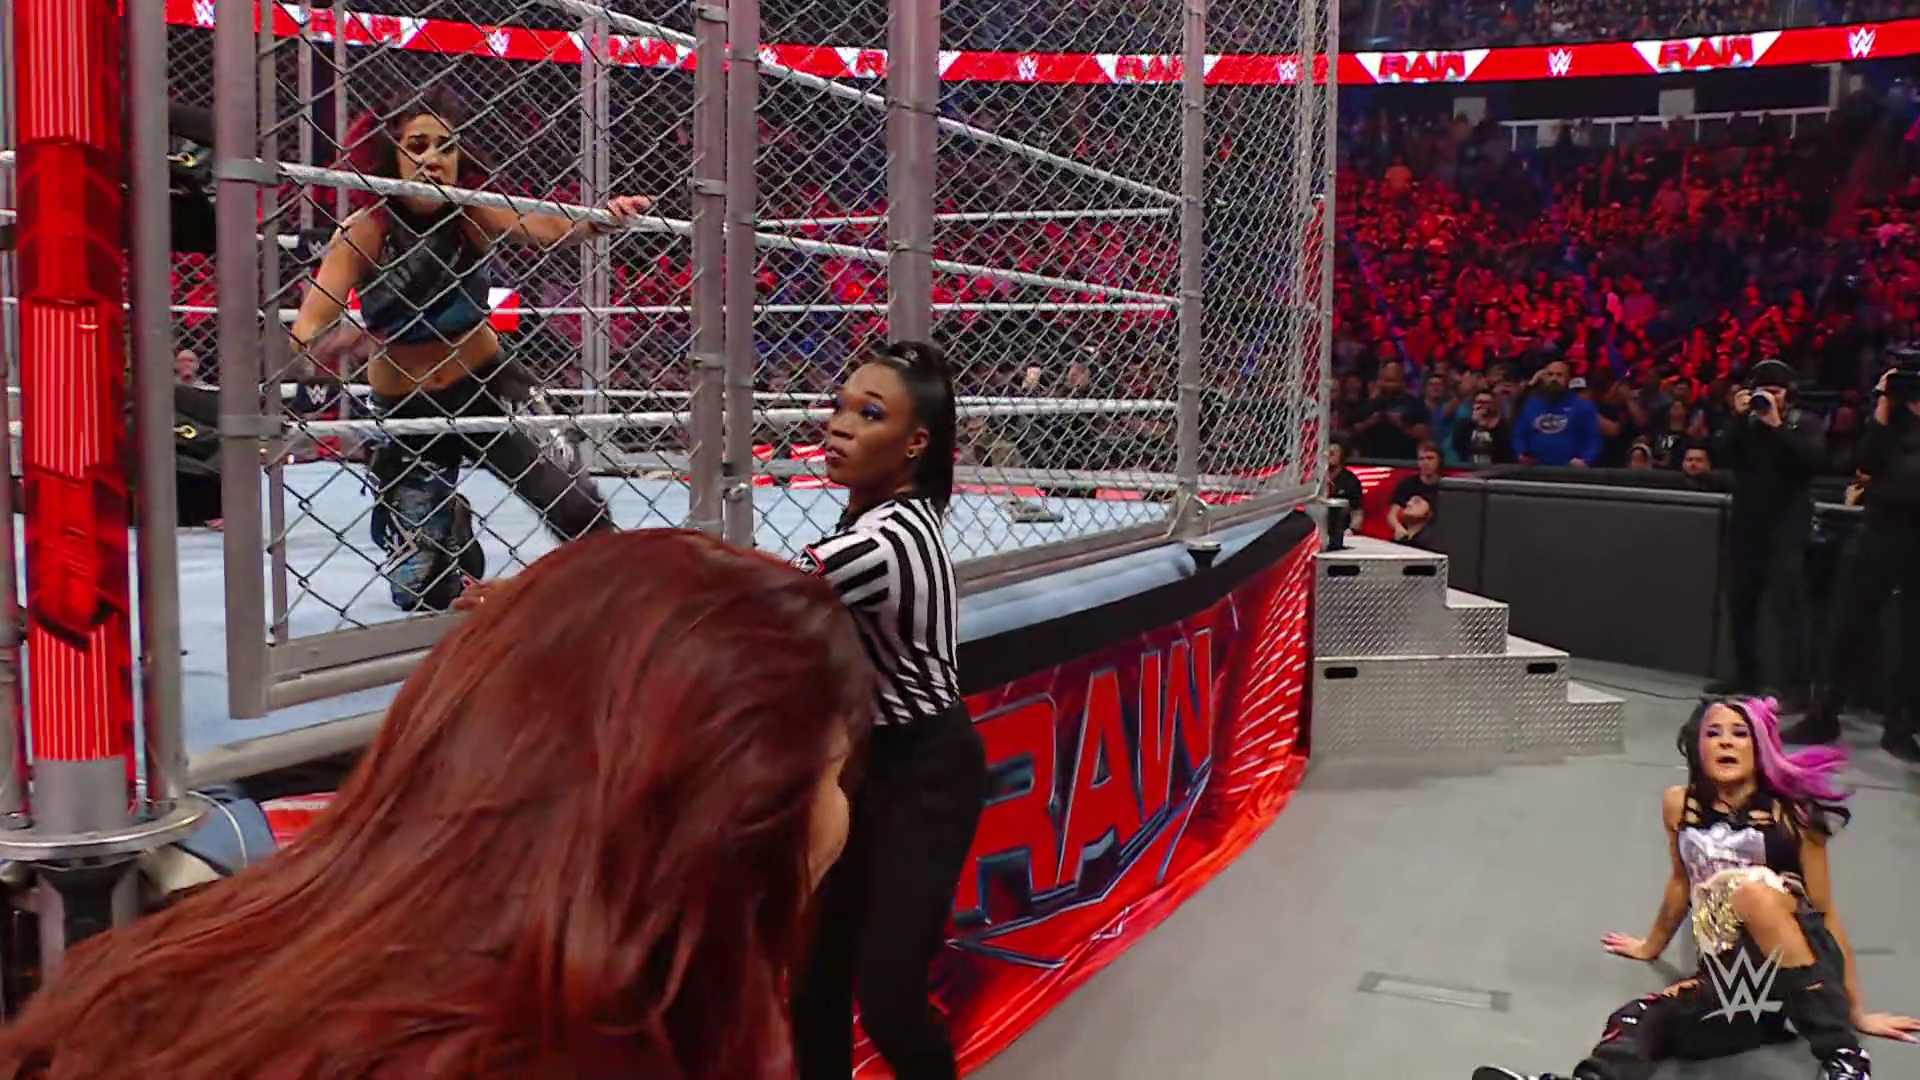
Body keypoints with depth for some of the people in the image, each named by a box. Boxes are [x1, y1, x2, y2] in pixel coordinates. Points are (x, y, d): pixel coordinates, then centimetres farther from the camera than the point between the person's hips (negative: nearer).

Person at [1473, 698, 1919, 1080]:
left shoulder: (1792, 812, -3)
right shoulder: (1680, 805, 6)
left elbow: (1826, 914, 3)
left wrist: (1857, 1011, 7)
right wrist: (1651, 947, 36)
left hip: (1806, 966, -3)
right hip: (1730, 982, 3)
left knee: (1757, 889, -33)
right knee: (1637, 1022, -24)